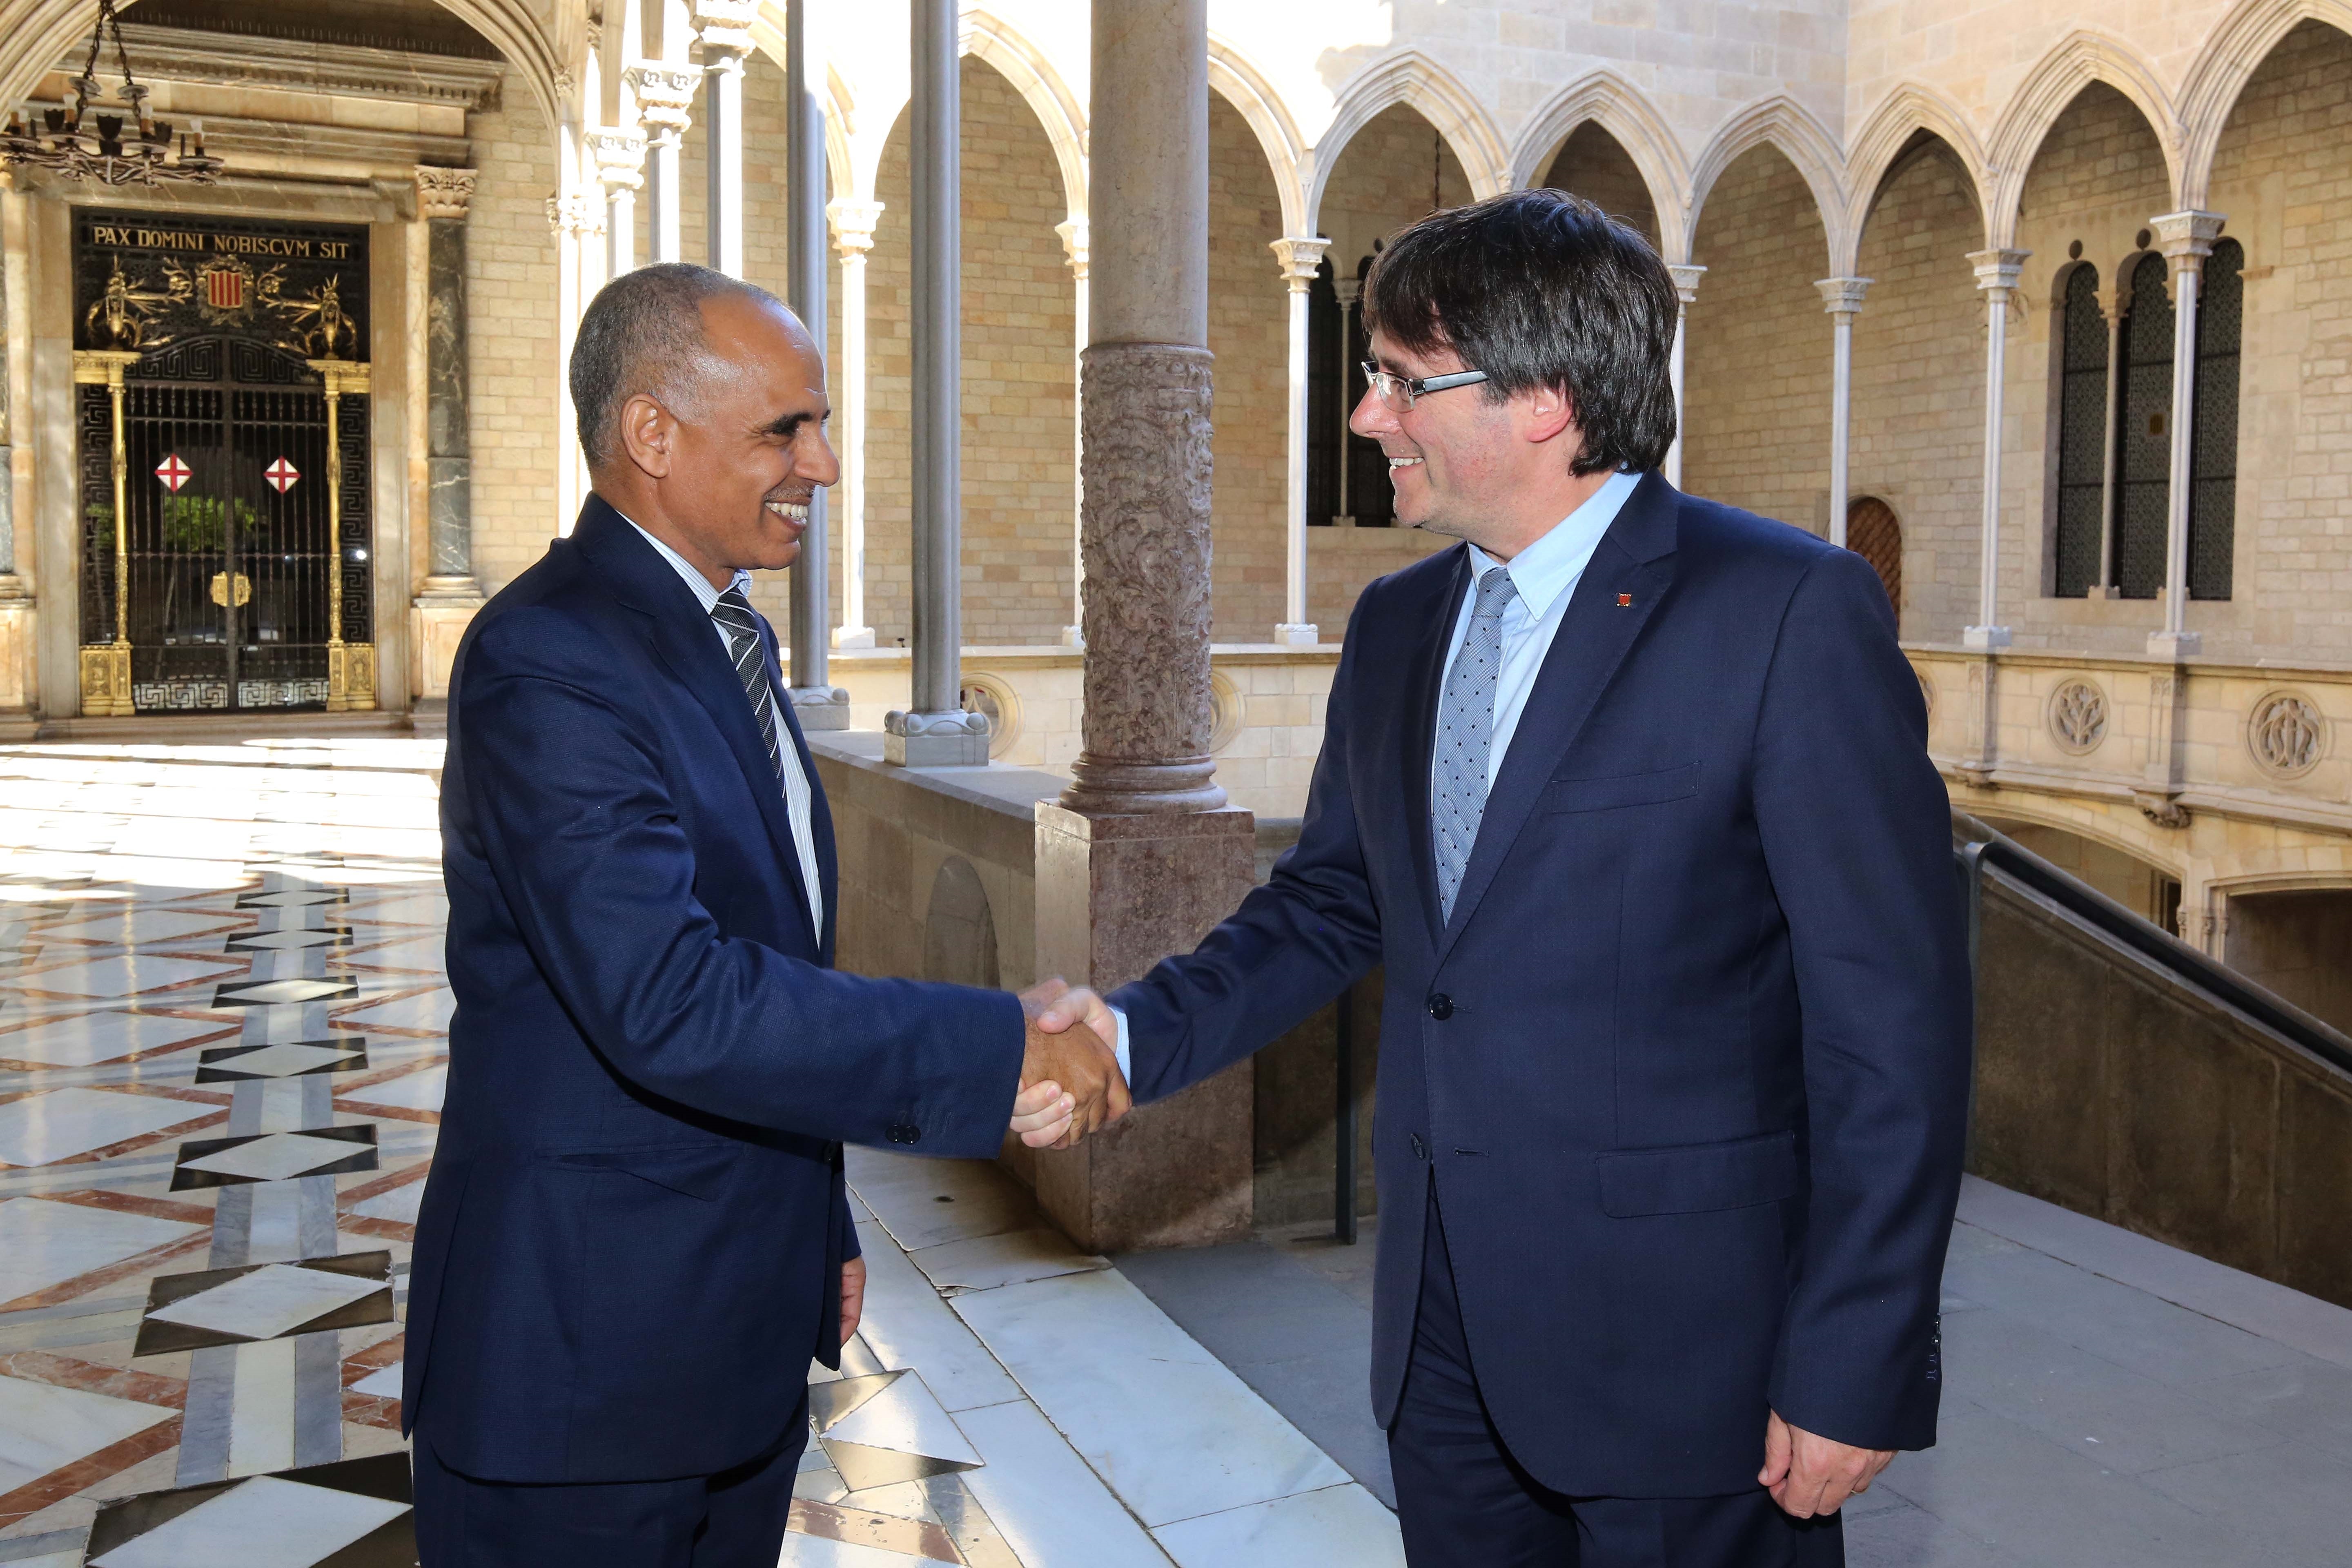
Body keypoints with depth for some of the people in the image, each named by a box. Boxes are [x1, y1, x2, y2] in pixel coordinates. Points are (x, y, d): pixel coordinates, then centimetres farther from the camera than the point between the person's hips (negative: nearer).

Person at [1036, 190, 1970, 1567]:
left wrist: (1858, 1370, -14)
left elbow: (1894, 1016, -14)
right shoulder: (1396, 627, 8)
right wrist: (1141, 1032, -1)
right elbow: (1333, 906, 15)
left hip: (1679, 1350, -6)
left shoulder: (1793, 612, -14)